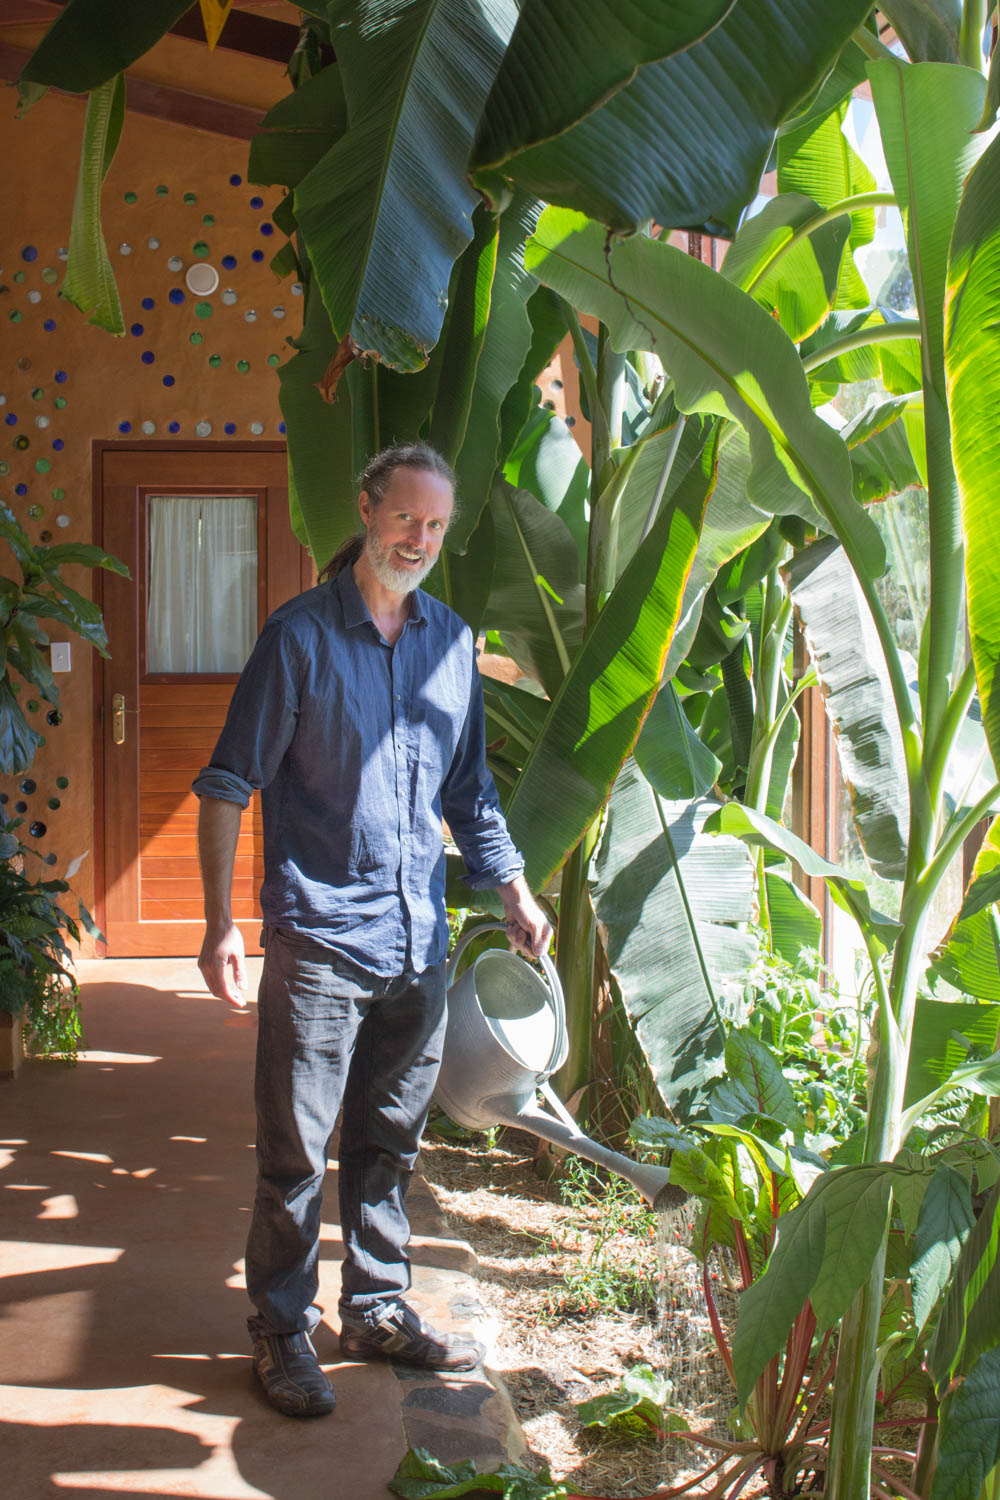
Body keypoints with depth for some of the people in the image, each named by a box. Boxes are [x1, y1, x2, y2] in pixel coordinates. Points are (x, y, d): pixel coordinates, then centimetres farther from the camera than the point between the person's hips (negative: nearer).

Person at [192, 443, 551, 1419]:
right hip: (318, 937, -5)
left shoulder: (452, 641, 10)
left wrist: (513, 891, 15)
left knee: (388, 1141, 16)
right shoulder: (301, 635, -7)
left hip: (420, 938, 5)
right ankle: (283, 1331, 18)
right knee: (295, 1151, 2)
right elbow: (229, 784, -8)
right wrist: (220, 923, -14)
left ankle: (378, 1310, 30)